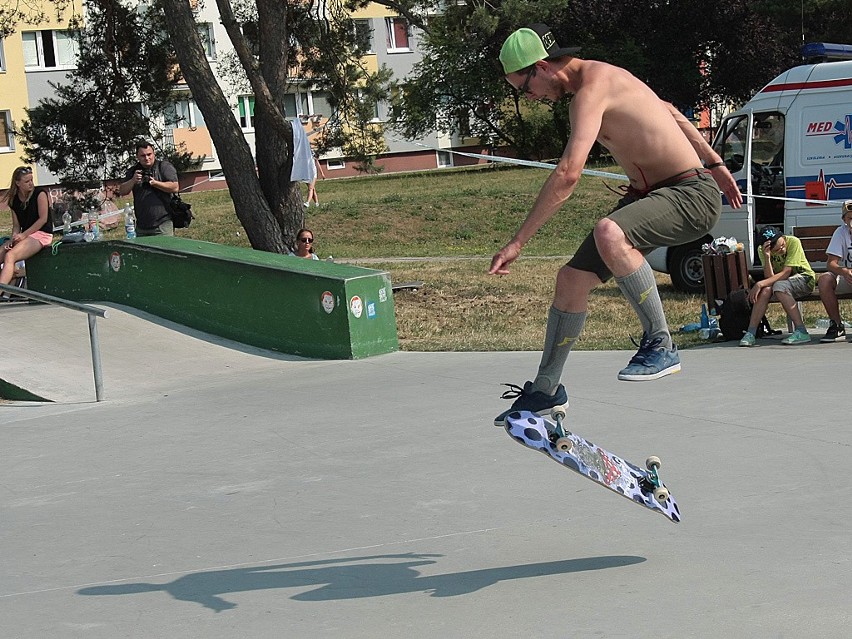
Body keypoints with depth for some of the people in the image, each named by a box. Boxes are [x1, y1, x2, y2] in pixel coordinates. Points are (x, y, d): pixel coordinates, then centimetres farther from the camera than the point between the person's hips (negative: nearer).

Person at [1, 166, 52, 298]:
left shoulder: (40, 193, -5)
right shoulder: (13, 200, 10)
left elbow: (43, 219, -9)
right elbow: (16, 225, 11)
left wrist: (23, 235, -13)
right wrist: (14, 238, -12)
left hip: (41, 234, -7)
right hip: (25, 236, 7)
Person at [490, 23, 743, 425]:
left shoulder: (592, 87, -20)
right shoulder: (601, 76, 12)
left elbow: (569, 173, -31)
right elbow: (670, 113, 24)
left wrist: (518, 242, -30)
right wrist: (715, 164, 32)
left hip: (691, 195, -10)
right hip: (648, 195, 10)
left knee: (608, 233, -39)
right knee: (572, 279, 5)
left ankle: (660, 346, -22)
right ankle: (545, 390, 21)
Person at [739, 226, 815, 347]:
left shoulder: (793, 242, -24)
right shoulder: (763, 250, -12)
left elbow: (785, 273, -27)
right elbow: (770, 277, -20)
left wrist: (760, 284, -33)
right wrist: (767, 257, -35)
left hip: (804, 278, -4)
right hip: (781, 281, 4)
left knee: (779, 286, -34)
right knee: (765, 290, -28)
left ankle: (801, 332, -35)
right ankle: (750, 334, -26)